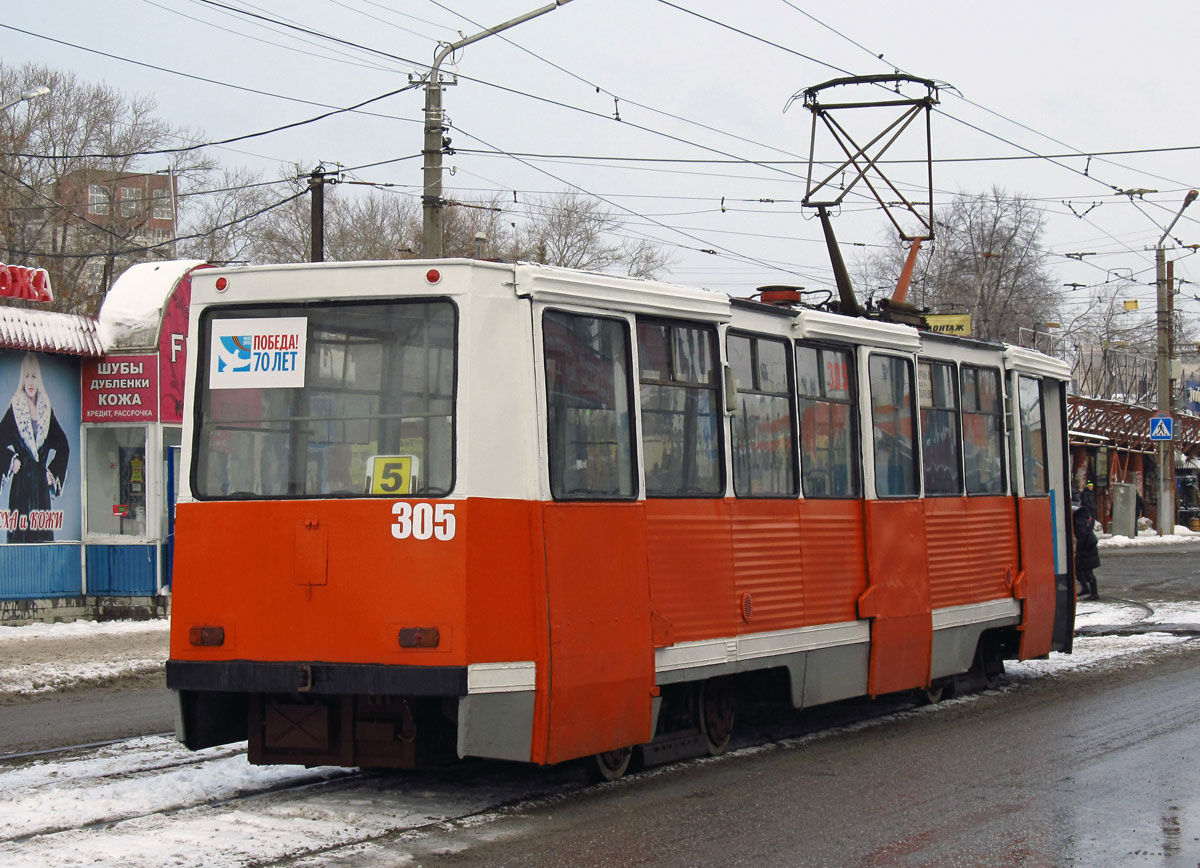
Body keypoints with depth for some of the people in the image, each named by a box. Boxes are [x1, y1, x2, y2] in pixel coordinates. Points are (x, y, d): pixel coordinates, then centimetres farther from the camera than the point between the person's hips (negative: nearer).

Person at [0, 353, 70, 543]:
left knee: (43, 531, 2)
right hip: (21, 480, -3)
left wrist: (53, 472, 9)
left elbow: (63, 445, 16)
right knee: (20, 528, -5)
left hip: (41, 479, 3)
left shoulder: (46, 409, 9)